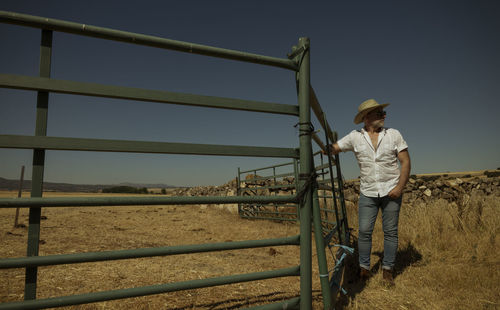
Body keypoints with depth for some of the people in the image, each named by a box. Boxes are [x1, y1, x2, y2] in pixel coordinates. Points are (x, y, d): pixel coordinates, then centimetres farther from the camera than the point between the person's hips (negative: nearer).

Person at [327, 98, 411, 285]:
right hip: (368, 193, 0)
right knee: (364, 231, -1)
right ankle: (364, 268, 15)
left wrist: (399, 187, -9)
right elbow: (332, 149, 2)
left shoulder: (394, 135, 3)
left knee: (390, 231, 5)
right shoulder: (355, 137, 2)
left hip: (391, 192, 0)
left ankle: (388, 270, 19)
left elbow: (405, 162, 1)